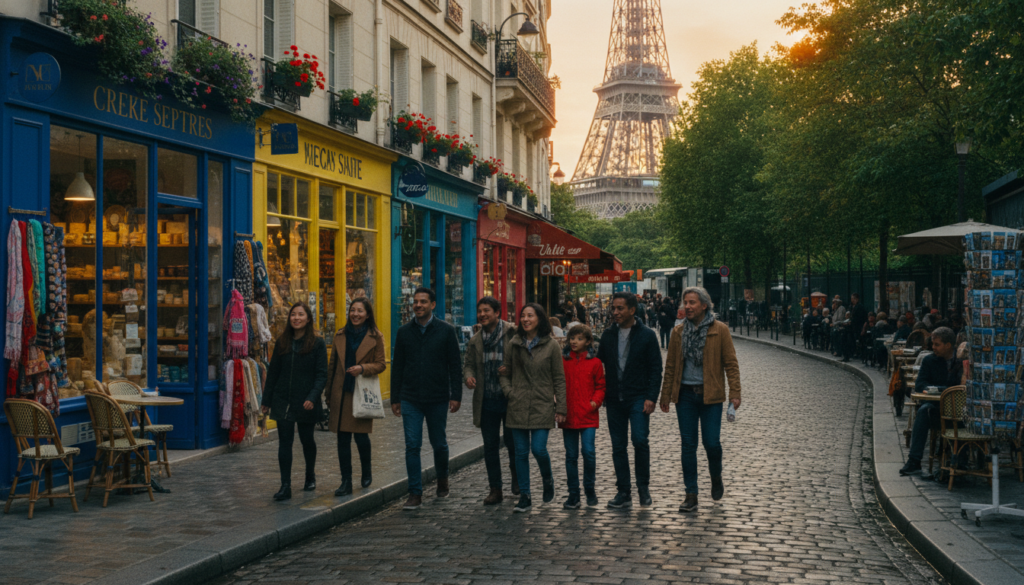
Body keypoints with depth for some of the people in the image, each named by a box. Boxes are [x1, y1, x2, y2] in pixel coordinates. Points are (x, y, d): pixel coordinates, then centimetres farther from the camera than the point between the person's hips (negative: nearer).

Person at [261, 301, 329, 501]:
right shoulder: (282, 342, 6)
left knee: (307, 440, 12)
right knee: (285, 442, -2)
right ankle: (285, 486, 0)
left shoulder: (317, 343, -5)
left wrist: (313, 397, -21)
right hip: (283, 401, 2)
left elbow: (321, 375, -8)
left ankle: (310, 477, 33)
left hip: (306, 403, -2)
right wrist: (266, 400, 9)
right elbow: (273, 372, 10)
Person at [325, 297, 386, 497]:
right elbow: (332, 365, 13)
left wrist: (362, 368, -19)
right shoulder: (340, 336, 9)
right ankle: (346, 482, 9)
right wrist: (329, 394, 12)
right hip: (341, 393, 3)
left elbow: (381, 364, -1)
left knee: (361, 436, -3)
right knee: (343, 438, 2)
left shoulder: (375, 337, 0)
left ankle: (367, 473, 25)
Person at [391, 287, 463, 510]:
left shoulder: (446, 331, -1)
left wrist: (456, 396, -7)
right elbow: (397, 366, 9)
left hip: (438, 399, -1)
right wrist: (395, 398, 6)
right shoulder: (404, 332, 5)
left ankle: (442, 479, 37)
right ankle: (415, 494, 2)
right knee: (412, 446, -3)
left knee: (439, 443, 11)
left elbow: (455, 366, -1)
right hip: (410, 399, 1)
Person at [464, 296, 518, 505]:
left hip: (509, 399, -4)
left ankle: (516, 478, 33)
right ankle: (495, 489, 16)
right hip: (486, 401, 4)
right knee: (490, 446, 7)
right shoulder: (475, 341, 8)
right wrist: (468, 376, -12)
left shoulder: (512, 334, -6)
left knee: (512, 443, 7)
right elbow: (469, 364, 10)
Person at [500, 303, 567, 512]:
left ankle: (548, 480, 22)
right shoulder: (513, 344, 6)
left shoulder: (551, 346, 0)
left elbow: (559, 379, 1)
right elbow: (505, 374, 14)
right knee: (521, 452, 3)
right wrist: (509, 392, -4)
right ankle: (524, 497, 12)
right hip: (518, 407, 2)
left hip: (542, 407, -2)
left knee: (539, 449, -10)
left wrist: (561, 408, -3)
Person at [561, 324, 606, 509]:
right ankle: (573, 495, 13)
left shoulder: (594, 362, 3)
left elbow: (600, 386, 8)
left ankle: (590, 488, 11)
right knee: (571, 455, 6)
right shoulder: (562, 361, 6)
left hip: (588, 415, -2)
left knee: (589, 451, -10)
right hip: (568, 415, 2)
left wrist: (596, 400, -9)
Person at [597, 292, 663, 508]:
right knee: (618, 446, 6)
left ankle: (643, 486, 4)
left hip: (638, 398, -4)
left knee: (640, 440, -15)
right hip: (614, 399, 4)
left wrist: (651, 397, -11)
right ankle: (623, 492, 14)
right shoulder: (608, 335, 9)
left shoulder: (647, 335, -2)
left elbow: (655, 369, -3)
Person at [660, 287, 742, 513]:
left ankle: (716, 477, 27)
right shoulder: (679, 332, 7)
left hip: (710, 395, -3)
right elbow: (670, 365, 11)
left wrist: (735, 393, -10)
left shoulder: (720, 330, -1)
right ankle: (691, 495, 9)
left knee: (711, 442, -5)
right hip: (685, 394, 3)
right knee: (688, 444, 3)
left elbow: (731, 363, -2)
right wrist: (666, 395, 9)